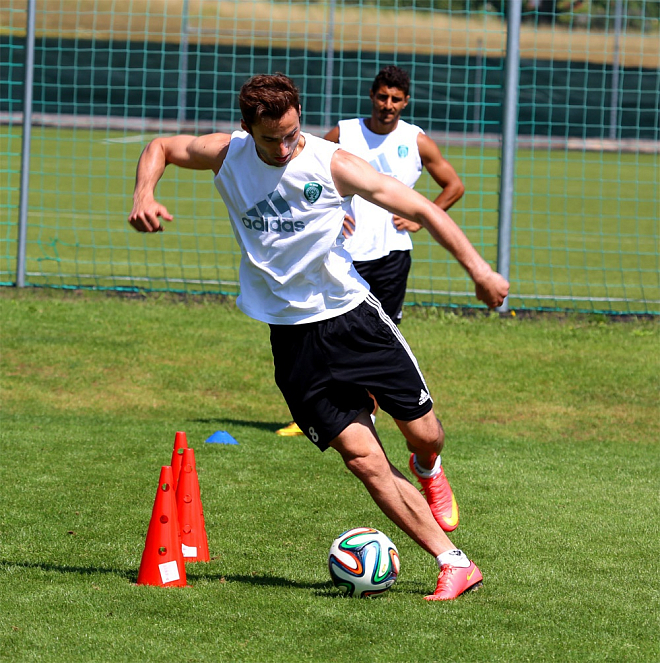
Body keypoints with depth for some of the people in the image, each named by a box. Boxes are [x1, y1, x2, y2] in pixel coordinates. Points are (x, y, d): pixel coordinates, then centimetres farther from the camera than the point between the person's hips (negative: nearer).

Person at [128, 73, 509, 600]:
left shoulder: (332, 165, -13)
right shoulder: (228, 156, -4)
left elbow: (423, 210, -11)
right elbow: (161, 148, 14)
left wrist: (477, 268, -19)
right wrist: (144, 195, -6)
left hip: (352, 315, -1)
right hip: (294, 334, 1)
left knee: (424, 436, 1)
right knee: (361, 456, -10)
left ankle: (427, 473, 41)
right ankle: (454, 563, -5)